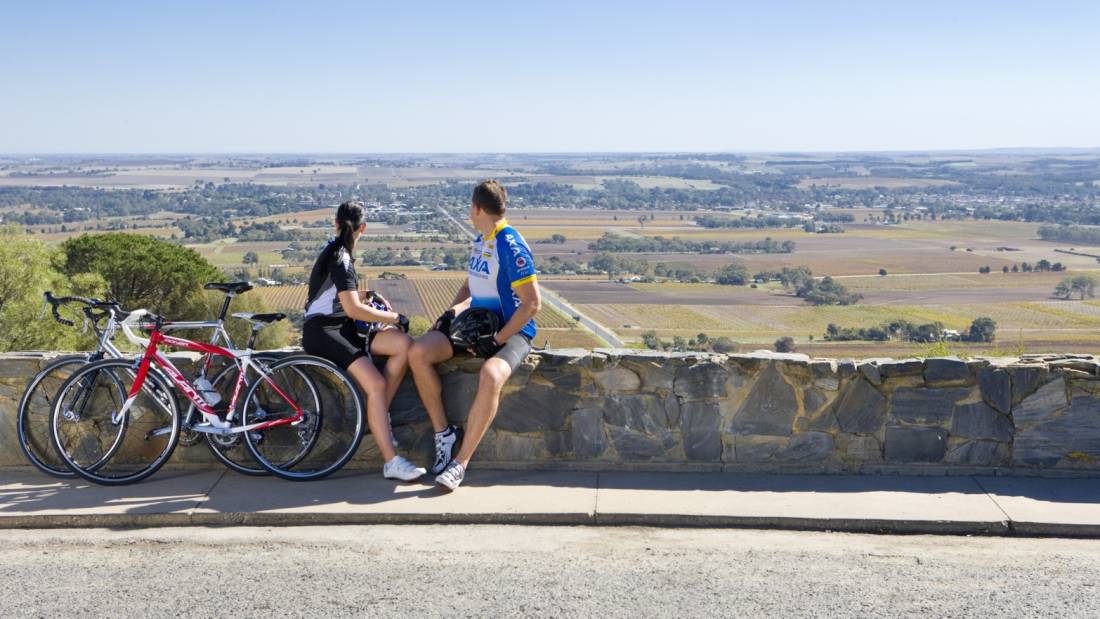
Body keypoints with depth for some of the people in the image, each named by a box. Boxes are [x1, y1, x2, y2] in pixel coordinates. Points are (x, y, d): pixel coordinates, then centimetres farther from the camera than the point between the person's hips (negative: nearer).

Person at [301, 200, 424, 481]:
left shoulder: (336, 252, 15)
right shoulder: (340, 259, -15)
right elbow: (353, 309, -20)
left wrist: (368, 295, 14)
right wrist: (394, 317, -12)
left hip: (341, 329, 9)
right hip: (322, 332, -9)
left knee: (404, 344, -10)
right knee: (376, 384, -25)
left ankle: (379, 415, -5)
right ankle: (391, 463, -27)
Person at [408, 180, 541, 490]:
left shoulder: (511, 246, -16)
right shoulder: (480, 240, 11)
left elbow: (532, 303, -19)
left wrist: (497, 340, -21)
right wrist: (452, 311, 6)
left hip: (511, 331, -8)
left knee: (490, 377, -38)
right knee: (418, 352, -12)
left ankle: (461, 462, -26)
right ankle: (443, 432, -1)